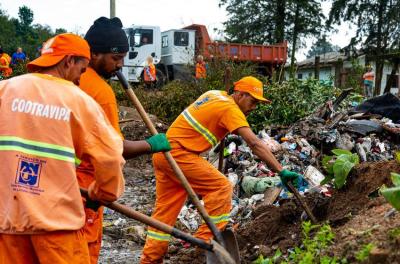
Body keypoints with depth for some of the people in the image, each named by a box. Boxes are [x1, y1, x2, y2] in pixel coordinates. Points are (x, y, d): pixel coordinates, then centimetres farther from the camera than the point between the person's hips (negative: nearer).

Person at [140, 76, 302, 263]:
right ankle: (207, 238, -4)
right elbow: (255, 143, -24)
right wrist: (281, 171, -26)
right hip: (177, 153, -9)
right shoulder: (230, 109, -14)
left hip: (164, 152, 9)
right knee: (221, 187, -8)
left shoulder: (216, 94, 13)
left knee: (165, 210, 12)